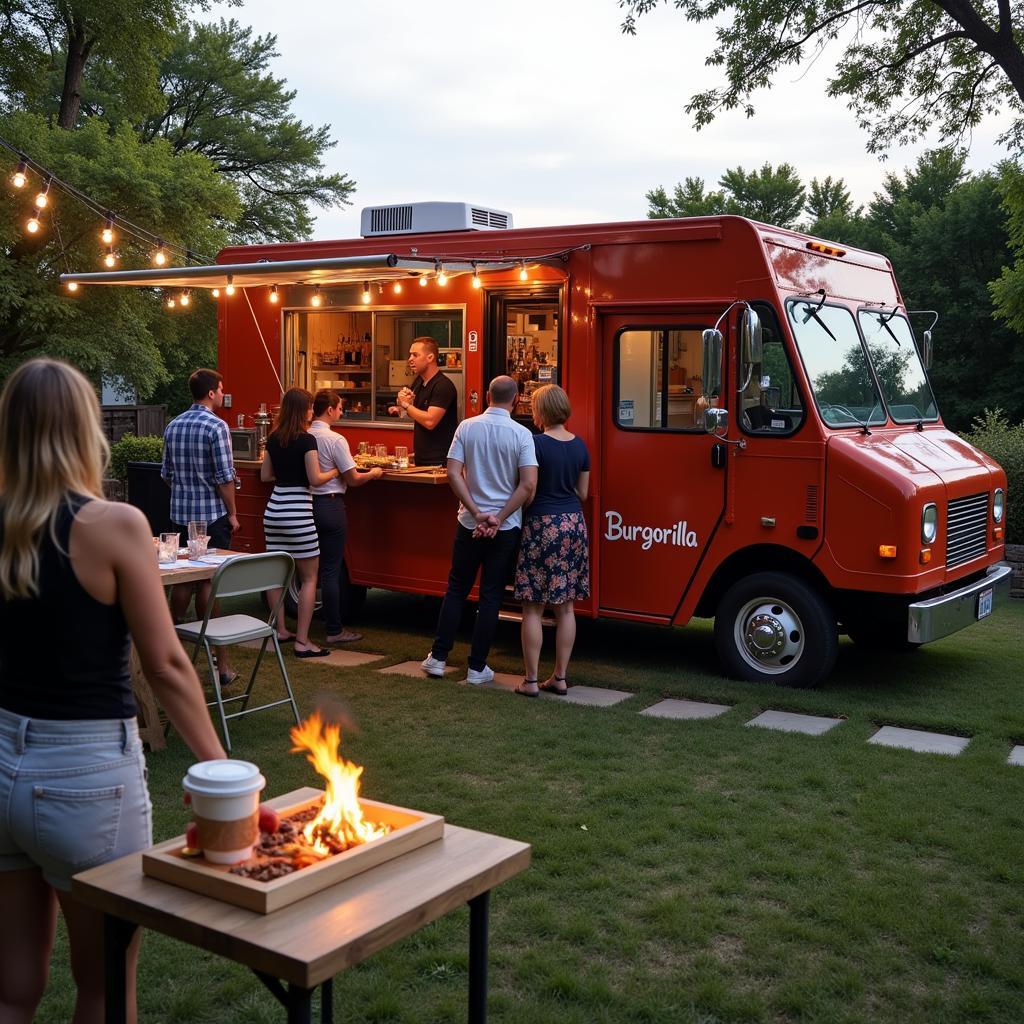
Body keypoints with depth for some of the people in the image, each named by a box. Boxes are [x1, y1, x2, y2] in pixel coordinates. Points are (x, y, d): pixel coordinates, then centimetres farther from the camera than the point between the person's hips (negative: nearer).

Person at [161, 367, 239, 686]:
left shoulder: (173, 426, 9)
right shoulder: (216, 427, -13)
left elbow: (166, 474, 14)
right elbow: (225, 478, -15)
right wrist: (232, 514, -6)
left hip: (180, 514, 6)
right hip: (211, 515, -6)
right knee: (208, 582, -3)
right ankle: (219, 662, 2)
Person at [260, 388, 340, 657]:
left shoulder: (274, 439, 9)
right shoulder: (306, 440, -12)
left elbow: (265, 476, 14)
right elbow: (315, 479, -13)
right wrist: (334, 471, 4)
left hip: (274, 509, 7)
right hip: (297, 511, -7)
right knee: (309, 577, 0)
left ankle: (280, 630, 25)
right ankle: (302, 641, -3)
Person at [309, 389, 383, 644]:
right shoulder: (335, 440, -15)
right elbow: (352, 479, -12)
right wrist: (373, 474, 6)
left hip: (308, 502, 6)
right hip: (330, 506, -6)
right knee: (331, 569, 1)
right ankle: (334, 630, 8)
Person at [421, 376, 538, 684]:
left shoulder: (467, 427, -1)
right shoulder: (521, 434, -8)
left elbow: (453, 473, -8)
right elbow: (528, 484, -16)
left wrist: (477, 514, -9)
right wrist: (499, 519, -11)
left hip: (470, 523, 2)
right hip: (506, 528, -2)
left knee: (456, 589, 15)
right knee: (491, 595, 6)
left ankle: (438, 658, 18)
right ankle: (477, 667, 11)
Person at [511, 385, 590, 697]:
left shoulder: (537, 444, -12)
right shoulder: (579, 446, 7)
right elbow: (582, 493, 13)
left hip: (541, 525, -6)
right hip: (574, 524, 6)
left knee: (532, 609, 1)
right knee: (565, 607, 10)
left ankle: (531, 681, 4)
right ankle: (560, 677, 16)